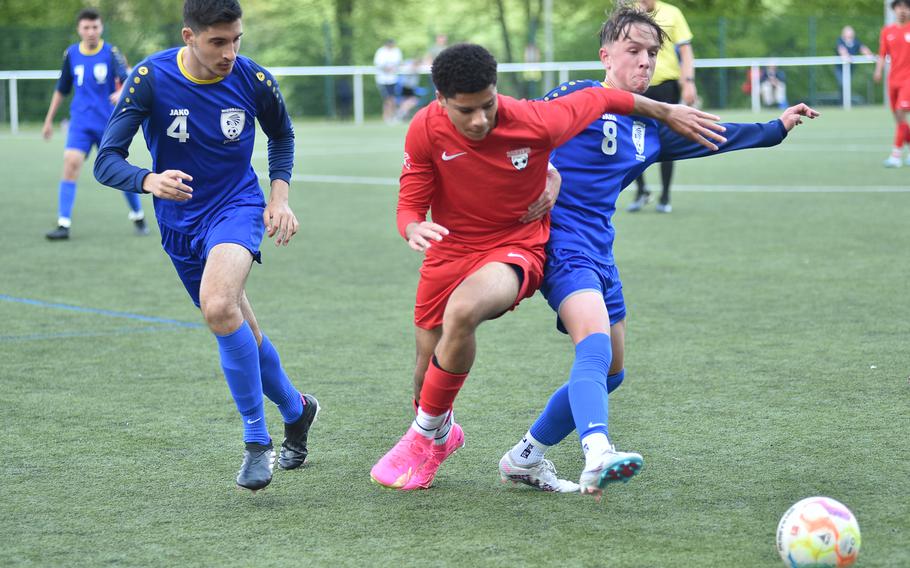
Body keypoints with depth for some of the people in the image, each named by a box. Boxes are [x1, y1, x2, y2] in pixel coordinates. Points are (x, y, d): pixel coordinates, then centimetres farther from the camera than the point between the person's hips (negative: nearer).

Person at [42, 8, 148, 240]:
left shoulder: (111, 53, -5)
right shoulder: (71, 54, 5)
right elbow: (61, 89, 17)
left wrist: (122, 93, -43)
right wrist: (49, 120, 20)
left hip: (109, 123, -1)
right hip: (80, 123, 2)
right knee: (71, 163, -17)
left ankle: (138, 216, 29)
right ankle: (63, 225, -18)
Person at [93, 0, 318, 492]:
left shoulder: (254, 80, -11)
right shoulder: (150, 78, -16)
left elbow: (281, 136, 13)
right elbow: (107, 161, -20)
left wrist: (279, 196, 1)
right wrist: (150, 181, -40)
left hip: (237, 206, -2)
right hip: (180, 224, 2)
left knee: (218, 307, -30)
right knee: (241, 335, 13)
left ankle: (257, 441, -20)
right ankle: (295, 410, 42)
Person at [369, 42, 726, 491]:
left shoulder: (536, 121, -21)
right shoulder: (425, 130, -16)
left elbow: (598, 99, -3)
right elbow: (409, 205, -8)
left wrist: (667, 112, 10)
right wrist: (414, 228, -34)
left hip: (516, 248, -3)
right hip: (449, 250, 3)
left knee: (462, 311, -36)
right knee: (427, 380, 8)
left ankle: (427, 436, -13)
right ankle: (443, 433, 48)